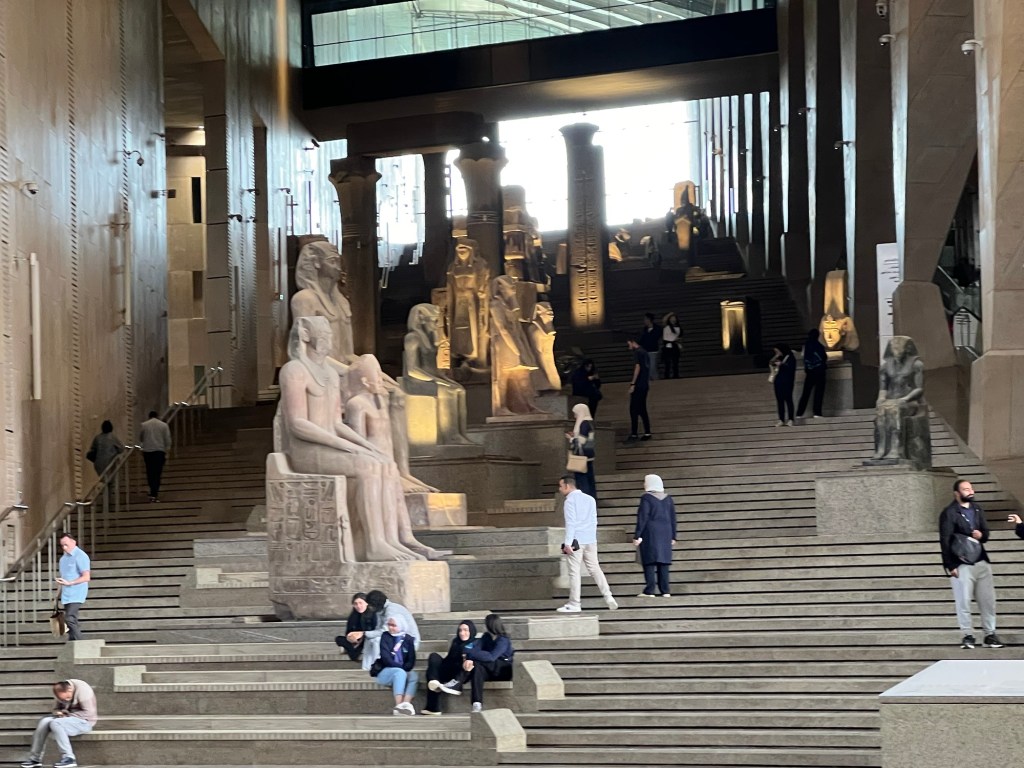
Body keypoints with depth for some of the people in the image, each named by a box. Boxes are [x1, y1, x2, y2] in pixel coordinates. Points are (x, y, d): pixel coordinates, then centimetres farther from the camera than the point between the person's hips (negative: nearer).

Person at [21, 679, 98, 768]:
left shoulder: (82, 690, -20)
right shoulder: (61, 692, 1)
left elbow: (88, 713, -22)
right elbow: (56, 709, 12)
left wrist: (68, 715, -19)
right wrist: (59, 713, -12)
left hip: (84, 721, -7)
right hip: (69, 718, 7)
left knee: (55, 723, -29)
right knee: (44, 722, -15)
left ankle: (69, 758, -29)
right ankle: (35, 758, -11)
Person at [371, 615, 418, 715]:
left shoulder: (408, 639, 9)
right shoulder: (386, 637, 0)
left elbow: (411, 661, 2)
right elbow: (386, 658, -11)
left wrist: (403, 668, -17)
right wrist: (401, 668, -18)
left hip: (402, 671, 3)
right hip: (385, 672, -3)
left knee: (414, 675, -29)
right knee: (400, 672, -36)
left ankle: (406, 704, -48)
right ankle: (399, 706, -48)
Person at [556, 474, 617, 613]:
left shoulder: (570, 501, -7)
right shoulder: (590, 499, 13)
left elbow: (570, 523, -14)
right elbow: (594, 521, 15)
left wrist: (568, 543, -16)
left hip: (576, 541, -6)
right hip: (590, 540, 6)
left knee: (574, 572, -2)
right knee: (595, 569, 10)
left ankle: (574, 604, 0)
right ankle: (608, 596, -1)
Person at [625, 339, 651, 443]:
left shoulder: (637, 352, -10)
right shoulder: (644, 353, 16)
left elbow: (637, 368, -18)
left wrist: (632, 384, -18)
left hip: (638, 385, -9)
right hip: (645, 385, 9)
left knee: (634, 410, -6)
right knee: (642, 410, 14)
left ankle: (633, 435, -8)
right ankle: (647, 433, 12)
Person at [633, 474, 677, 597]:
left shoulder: (646, 498, -8)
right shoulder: (668, 499, 9)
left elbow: (642, 518, -12)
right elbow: (673, 519, 10)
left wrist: (637, 536, -10)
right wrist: (673, 536, 16)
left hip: (650, 533, -5)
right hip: (665, 534, 5)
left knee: (649, 563, -4)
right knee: (663, 562, 7)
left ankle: (649, 591, -10)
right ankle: (665, 591, 3)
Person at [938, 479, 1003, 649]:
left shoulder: (977, 510, 14)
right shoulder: (949, 514, -6)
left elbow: (986, 533, 21)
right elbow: (945, 541, -9)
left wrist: (981, 535, -5)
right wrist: (950, 566, -15)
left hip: (981, 561, 6)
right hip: (962, 564, -6)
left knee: (988, 600, 5)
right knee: (963, 601, -5)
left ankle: (990, 634, 12)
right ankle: (967, 635, 3)